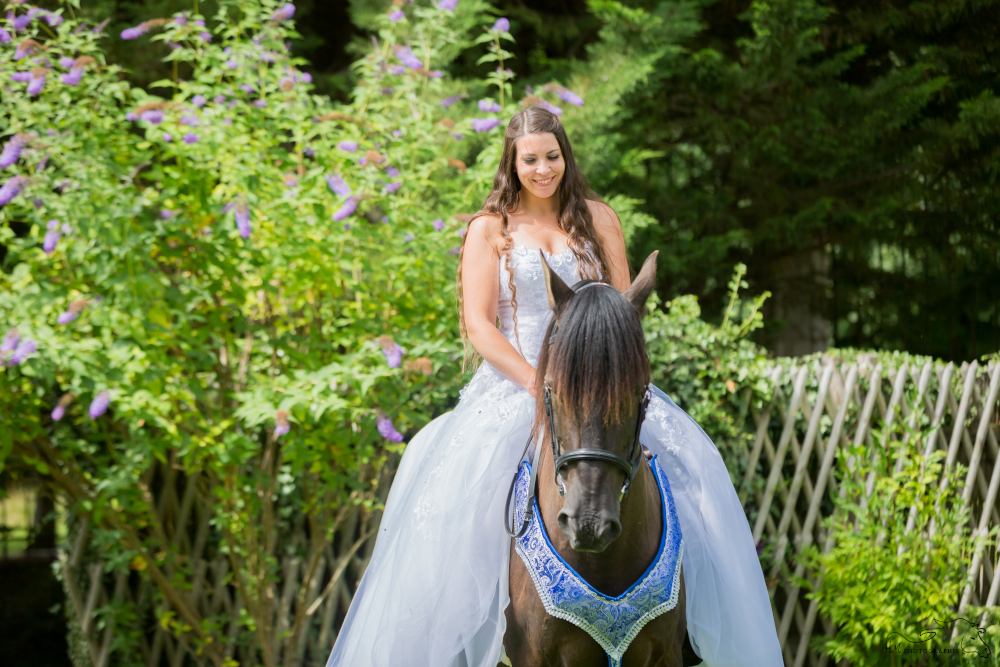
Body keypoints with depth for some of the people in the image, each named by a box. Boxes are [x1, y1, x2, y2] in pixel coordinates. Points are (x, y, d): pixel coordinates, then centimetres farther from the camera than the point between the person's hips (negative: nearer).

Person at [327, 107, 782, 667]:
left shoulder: (598, 220, 11)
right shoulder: (489, 231, 6)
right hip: (514, 385, -2)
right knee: (460, 492, -26)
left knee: (684, 465, -18)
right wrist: (537, 383, -14)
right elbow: (478, 324, -2)